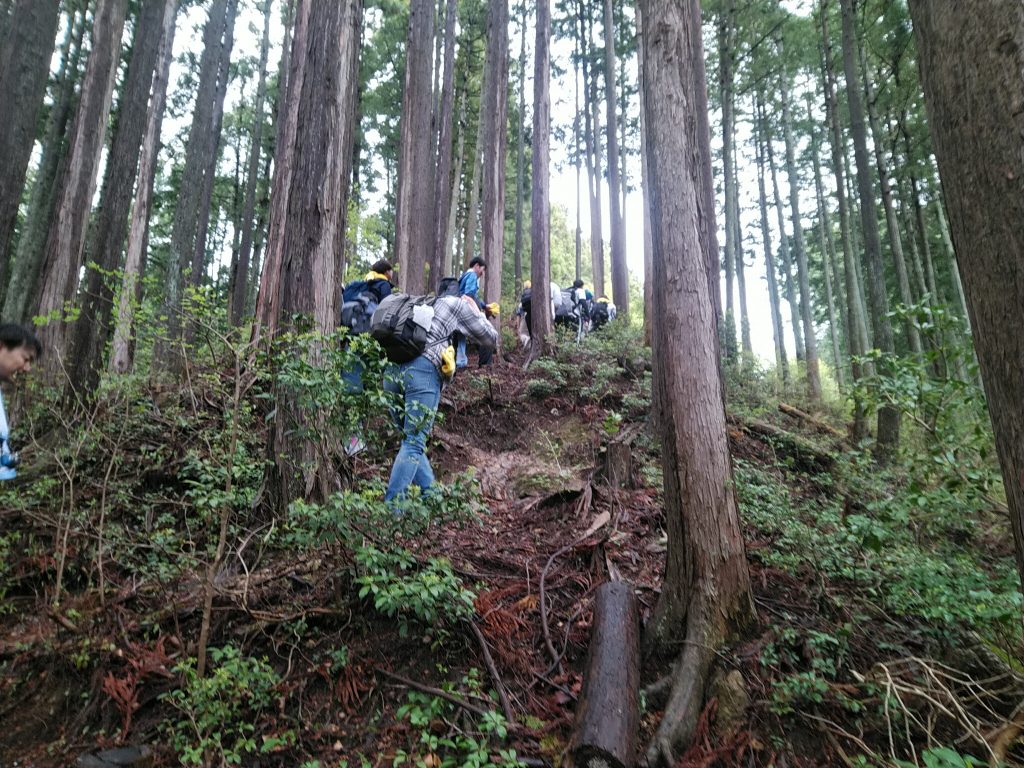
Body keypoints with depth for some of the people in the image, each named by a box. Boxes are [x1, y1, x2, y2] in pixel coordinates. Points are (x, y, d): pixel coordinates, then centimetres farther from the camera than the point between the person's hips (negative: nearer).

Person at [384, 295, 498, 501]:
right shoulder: (459, 304, 16)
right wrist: (477, 313, 35)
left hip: (392, 369, 6)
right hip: (423, 371, -6)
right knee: (413, 443, -5)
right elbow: (491, 340, 19)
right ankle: (392, 504, -10)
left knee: (412, 438, 14)